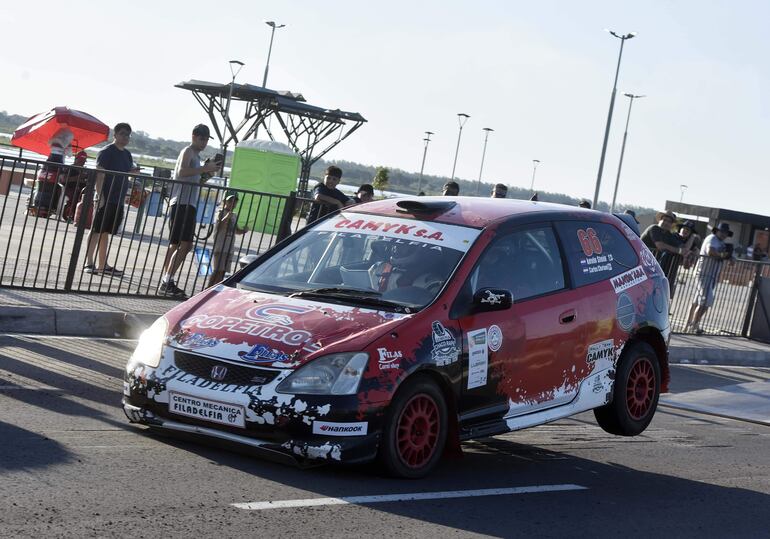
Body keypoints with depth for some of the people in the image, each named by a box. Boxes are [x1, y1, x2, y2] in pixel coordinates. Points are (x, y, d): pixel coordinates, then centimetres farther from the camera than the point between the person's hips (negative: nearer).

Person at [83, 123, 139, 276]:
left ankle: (102, 264, 14)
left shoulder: (127, 154, 15)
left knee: (106, 232, 11)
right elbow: (99, 174, -14)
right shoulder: (107, 152, -8)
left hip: (118, 200, 8)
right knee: (96, 230, -4)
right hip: (105, 198, -8)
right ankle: (89, 262, -2)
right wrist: (100, 195, -21)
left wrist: (134, 171, 1)